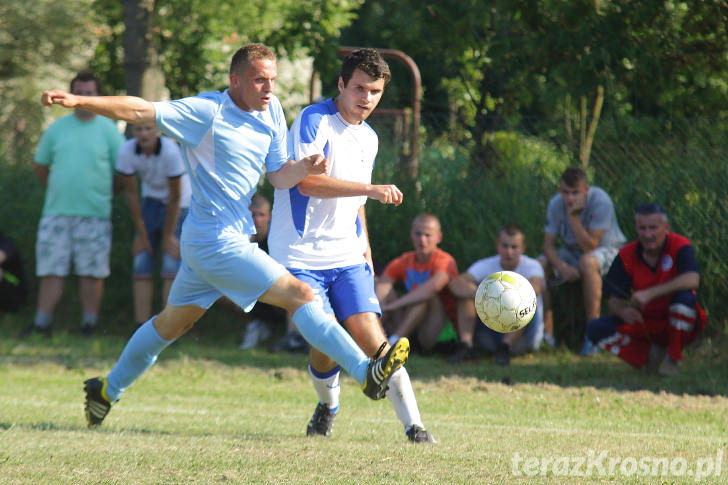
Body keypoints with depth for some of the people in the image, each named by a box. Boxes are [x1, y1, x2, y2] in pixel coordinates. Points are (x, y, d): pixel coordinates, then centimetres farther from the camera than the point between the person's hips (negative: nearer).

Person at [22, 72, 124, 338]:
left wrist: (105, 193, 6)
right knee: (50, 269, 3)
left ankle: (89, 326, 9)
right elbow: (40, 166, 18)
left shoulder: (108, 130, 1)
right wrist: (56, 189, 13)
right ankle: (41, 324, 7)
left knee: (91, 272, 1)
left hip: (94, 214, -2)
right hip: (56, 212, 2)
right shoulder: (57, 128, 8)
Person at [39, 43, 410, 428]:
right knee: (299, 295, -17)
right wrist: (79, 102, -25)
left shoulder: (271, 111, 9)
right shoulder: (207, 111, -14)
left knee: (173, 323, 22)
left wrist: (305, 167, -11)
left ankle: (106, 390, 36)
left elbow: (278, 176, 10)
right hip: (217, 241, -9)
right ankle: (366, 373, -23)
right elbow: (140, 111, -16)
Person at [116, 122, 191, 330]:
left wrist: (169, 236, -13)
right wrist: (141, 233, -5)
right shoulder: (126, 152, -20)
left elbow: (175, 197, -20)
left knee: (171, 268, -12)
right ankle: (141, 327, -3)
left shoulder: (171, 151, -30)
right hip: (151, 201, 4)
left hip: (180, 204, -4)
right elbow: (131, 192, -9)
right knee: (141, 266, -4)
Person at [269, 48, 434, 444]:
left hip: (347, 258, 5)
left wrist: (366, 252, 20)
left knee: (372, 337, -10)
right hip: (300, 257, -5)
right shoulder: (313, 121, -10)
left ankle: (413, 424, -9)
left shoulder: (368, 139, 15)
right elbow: (307, 181, -24)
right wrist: (373, 189, -29)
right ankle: (327, 405, 18)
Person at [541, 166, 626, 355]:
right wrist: (562, 266, -29)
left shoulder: (600, 201, -25)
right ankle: (547, 332, -12)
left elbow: (590, 246, -29)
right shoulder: (555, 204, -10)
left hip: (607, 250, -5)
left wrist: (574, 216, -36)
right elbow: (548, 245, -10)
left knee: (587, 262, -39)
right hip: (572, 253, 5)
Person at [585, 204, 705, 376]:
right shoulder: (626, 256, -7)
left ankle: (673, 357, -16)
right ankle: (649, 354, -5)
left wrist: (649, 294, -41)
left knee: (686, 296, -36)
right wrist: (623, 311, -36)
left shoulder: (679, 247, -16)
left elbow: (692, 280, -35)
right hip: (644, 323, 3)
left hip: (677, 322, -3)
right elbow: (614, 299, -9)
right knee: (595, 329, -18)